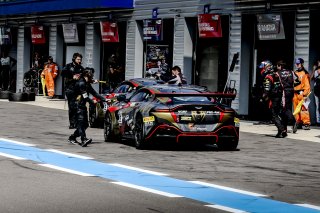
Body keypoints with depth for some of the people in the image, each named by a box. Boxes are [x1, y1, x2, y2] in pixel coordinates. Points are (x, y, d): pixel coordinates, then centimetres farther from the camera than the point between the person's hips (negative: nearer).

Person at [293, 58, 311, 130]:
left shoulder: (305, 73, -6)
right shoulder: (295, 73, 17)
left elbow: (307, 85, -9)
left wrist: (305, 94, -16)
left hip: (302, 93, -8)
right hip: (295, 93, 8)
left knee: (304, 109, -13)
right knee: (296, 109, 9)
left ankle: (306, 123, -14)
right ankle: (298, 122, 16)